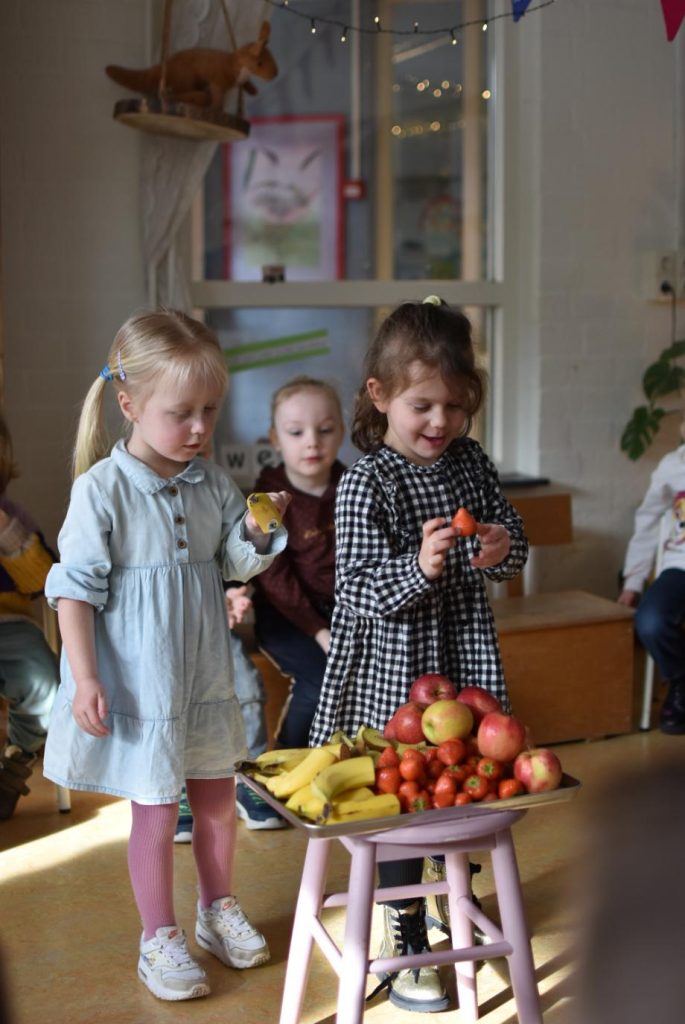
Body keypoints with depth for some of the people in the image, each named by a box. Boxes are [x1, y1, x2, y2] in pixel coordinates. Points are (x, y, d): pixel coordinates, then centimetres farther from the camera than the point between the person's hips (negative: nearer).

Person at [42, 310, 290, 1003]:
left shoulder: (210, 482, 1)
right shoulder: (102, 489, -16)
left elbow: (237, 561, 8)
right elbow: (74, 587, -14)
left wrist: (257, 531, -14)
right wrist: (85, 679, -18)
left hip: (204, 678, 6)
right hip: (138, 684, -6)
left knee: (217, 801, 18)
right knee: (155, 813, 6)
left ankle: (218, 911, 39)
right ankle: (160, 938, 24)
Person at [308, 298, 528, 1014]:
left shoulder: (471, 463, 2)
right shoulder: (365, 485, -16)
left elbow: (513, 541, 11)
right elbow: (357, 591, -19)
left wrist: (503, 549, -12)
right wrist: (419, 569, -35)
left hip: (465, 660, 6)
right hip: (396, 673, -6)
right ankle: (406, 943, 18)